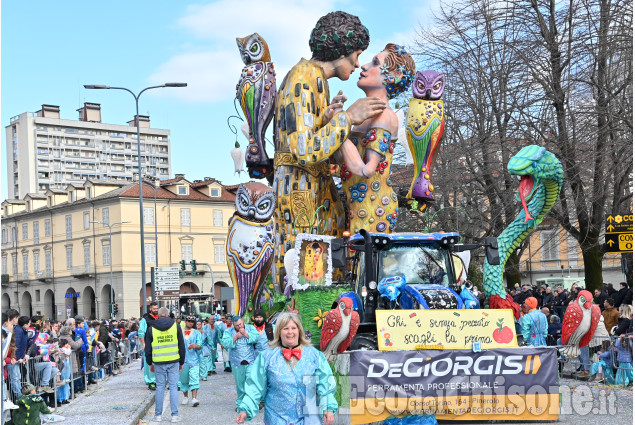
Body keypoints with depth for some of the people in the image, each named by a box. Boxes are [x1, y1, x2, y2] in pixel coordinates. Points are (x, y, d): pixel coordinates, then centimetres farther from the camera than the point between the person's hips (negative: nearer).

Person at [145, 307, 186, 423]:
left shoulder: (152, 328, 3)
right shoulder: (176, 326, 3)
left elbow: (148, 348, 7)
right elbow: (182, 346, 6)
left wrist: (150, 363, 17)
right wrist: (182, 362, 14)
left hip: (159, 362, 0)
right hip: (173, 361, 0)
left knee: (160, 387, 7)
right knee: (173, 386, 3)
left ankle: (158, 415, 12)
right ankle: (175, 415, 1)